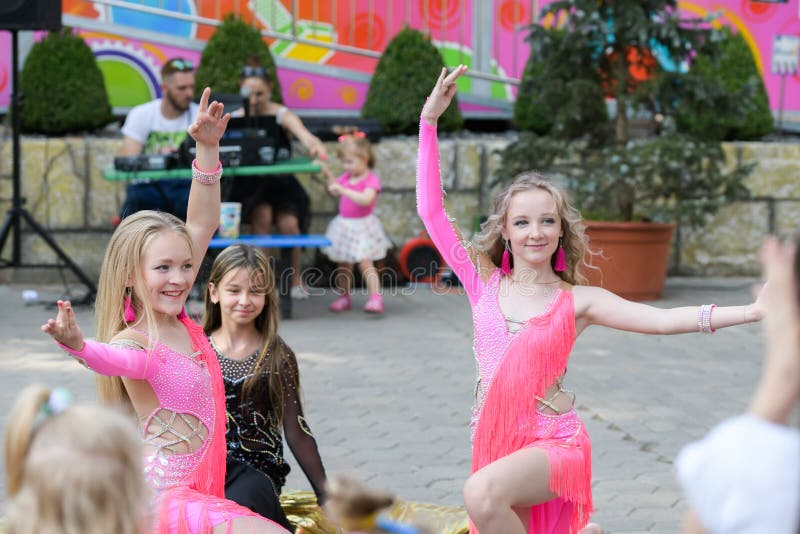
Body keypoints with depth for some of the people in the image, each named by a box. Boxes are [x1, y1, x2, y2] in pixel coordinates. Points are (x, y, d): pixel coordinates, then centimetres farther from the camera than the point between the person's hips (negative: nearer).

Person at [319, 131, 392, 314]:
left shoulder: (371, 179, -14)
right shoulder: (346, 176, 8)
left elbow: (366, 199, -31)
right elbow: (334, 190, 24)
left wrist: (343, 189, -35)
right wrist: (328, 174, 9)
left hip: (362, 226, -7)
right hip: (344, 226, 7)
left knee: (365, 262, -15)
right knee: (343, 263, 10)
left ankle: (376, 298, -17)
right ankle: (344, 297, 21)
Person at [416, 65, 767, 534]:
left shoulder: (578, 301, -2)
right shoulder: (484, 283, 3)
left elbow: (665, 320, -10)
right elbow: (432, 212, -1)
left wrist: (754, 311, -21)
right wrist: (430, 121, -5)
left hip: (555, 443, -4)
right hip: (496, 439, 4)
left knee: (483, 493, -33)